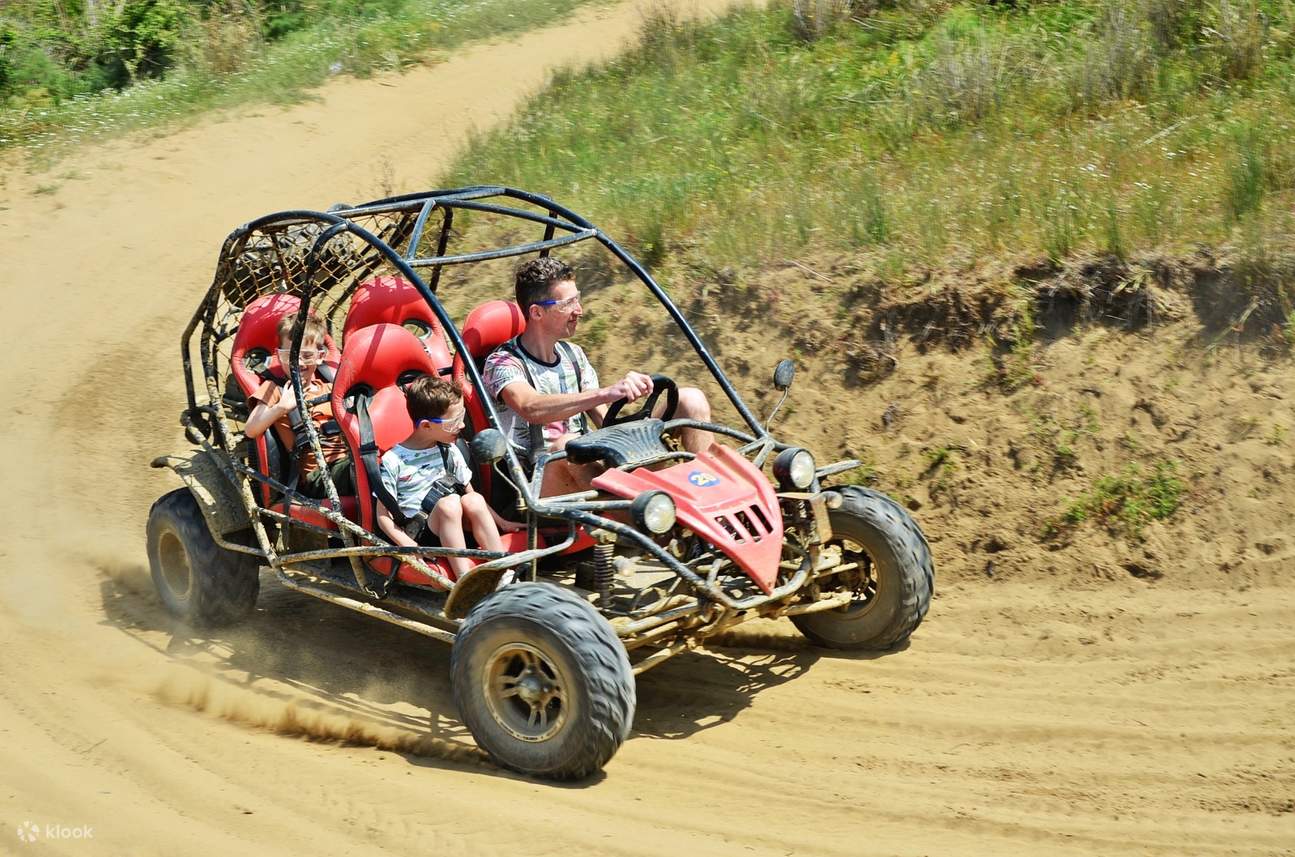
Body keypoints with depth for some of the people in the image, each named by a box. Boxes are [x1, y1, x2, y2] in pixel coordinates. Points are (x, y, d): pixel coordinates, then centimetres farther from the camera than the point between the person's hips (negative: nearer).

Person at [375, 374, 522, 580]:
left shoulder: (449, 452, 13)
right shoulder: (393, 461, -5)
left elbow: (469, 492, 21)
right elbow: (383, 516, -5)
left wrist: (501, 523, 14)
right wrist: (408, 545, -20)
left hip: (453, 528, 5)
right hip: (416, 534, -5)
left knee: (473, 500, -24)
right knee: (450, 502, -32)